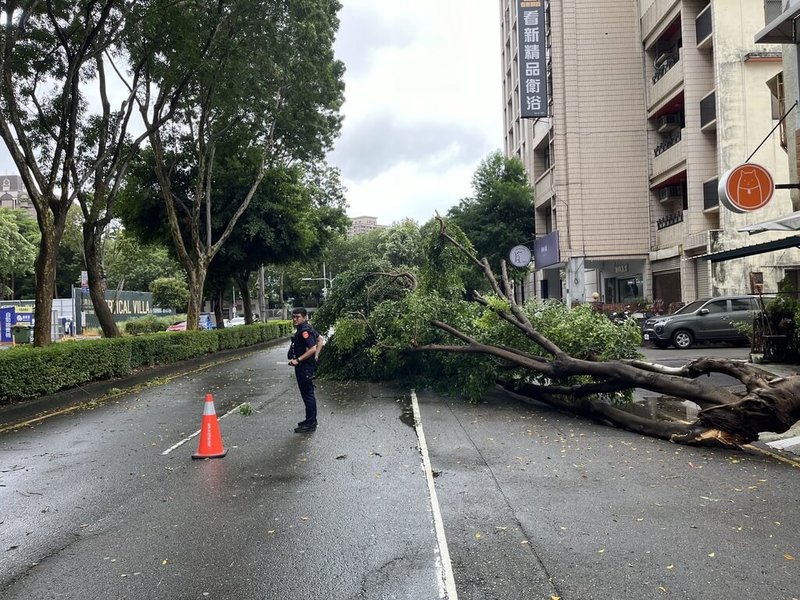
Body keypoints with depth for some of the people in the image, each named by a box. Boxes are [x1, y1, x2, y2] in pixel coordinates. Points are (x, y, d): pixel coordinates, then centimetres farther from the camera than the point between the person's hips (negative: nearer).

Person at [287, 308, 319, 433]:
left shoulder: (304, 331, -20)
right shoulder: (308, 328, 11)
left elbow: (312, 348, -28)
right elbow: (319, 338, 23)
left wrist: (298, 360, -26)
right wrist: (316, 355, 18)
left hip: (305, 367, -11)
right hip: (304, 366, 11)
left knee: (308, 394, -4)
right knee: (308, 394, 17)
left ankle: (310, 424, 1)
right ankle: (311, 420, 28)